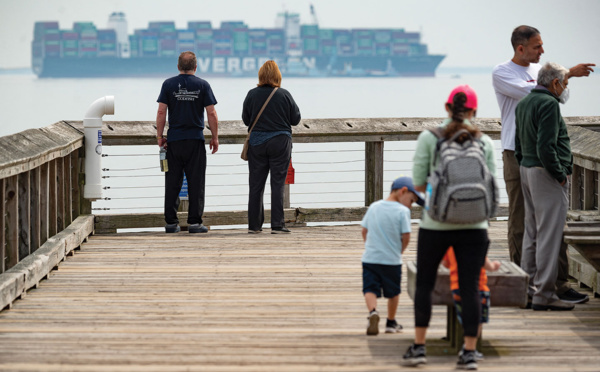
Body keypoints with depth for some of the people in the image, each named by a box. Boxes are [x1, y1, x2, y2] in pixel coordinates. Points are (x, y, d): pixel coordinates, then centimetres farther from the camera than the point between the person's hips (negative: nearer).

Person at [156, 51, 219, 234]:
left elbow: (161, 112, -3)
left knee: (172, 183, 5)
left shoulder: (168, 84, 2)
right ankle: (194, 222, -2)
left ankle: (171, 222, 5)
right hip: (196, 140, -1)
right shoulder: (202, 85, 0)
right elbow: (211, 113, -3)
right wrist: (215, 137, 5)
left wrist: (159, 136, 4)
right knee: (196, 183, 2)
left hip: (174, 140, 1)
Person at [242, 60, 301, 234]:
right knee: (277, 184, 2)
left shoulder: (252, 95, -4)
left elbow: (246, 120, 4)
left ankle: (254, 225, 11)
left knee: (256, 185, 8)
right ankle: (277, 225, -2)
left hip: (256, 143, 1)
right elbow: (295, 119, 1)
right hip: (280, 141, -1)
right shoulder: (284, 95, -7)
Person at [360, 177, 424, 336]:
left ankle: (373, 311, -28)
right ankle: (391, 323, 26)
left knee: (370, 289, -1)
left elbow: (364, 230, 11)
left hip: (370, 258, 3)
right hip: (392, 261, -3)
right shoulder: (403, 211, -10)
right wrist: (399, 251, 7)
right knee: (393, 292, 15)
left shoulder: (373, 207, 7)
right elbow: (406, 236, -11)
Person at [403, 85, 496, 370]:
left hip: (436, 222, -1)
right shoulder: (484, 142, 2)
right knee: (470, 288, 4)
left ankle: (419, 347, 10)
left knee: (424, 284, 13)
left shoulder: (429, 138, -3)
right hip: (474, 226, 1)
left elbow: (419, 183, -4)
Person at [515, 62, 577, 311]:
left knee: (532, 232, 15)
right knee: (549, 234, -8)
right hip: (546, 173, -10)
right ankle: (544, 294, -10)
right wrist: (560, 174, -14)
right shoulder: (549, 104, -15)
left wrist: (524, 166, 21)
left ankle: (528, 288, 19)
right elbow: (546, 147, -22)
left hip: (527, 170, 10)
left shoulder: (523, 104, 15)